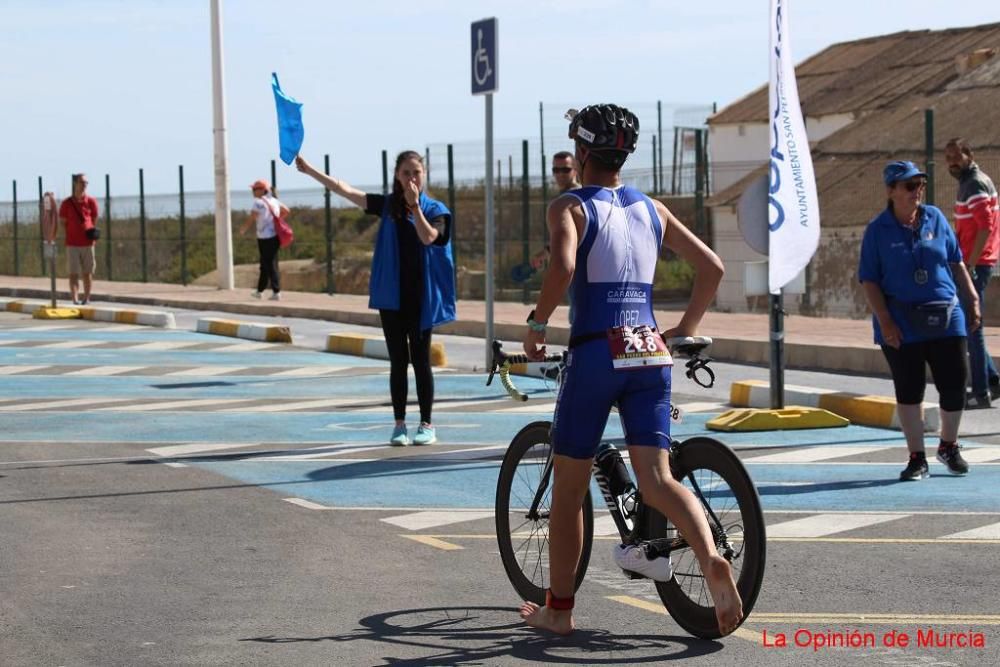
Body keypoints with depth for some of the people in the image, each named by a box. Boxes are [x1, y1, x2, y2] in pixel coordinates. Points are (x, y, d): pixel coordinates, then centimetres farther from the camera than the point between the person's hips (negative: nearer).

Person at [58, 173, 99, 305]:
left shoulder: (91, 202, 3)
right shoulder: (67, 203, 0)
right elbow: (63, 222, 8)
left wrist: (93, 233, 6)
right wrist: (71, 234, 3)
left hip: (88, 243, 1)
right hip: (72, 244, -1)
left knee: (87, 273, 6)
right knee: (73, 273, -4)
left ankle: (86, 298, 15)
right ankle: (75, 299, -8)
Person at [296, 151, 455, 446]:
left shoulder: (435, 210, -1)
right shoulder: (387, 205, 6)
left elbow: (428, 237, -20)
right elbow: (343, 189, 2)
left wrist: (414, 204, -21)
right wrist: (309, 169, -3)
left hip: (421, 297, -2)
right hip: (391, 296, 2)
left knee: (420, 360, 1)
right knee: (398, 361, 5)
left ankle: (426, 425, 9)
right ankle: (400, 424, 10)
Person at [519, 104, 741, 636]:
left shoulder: (570, 207, -1)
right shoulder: (652, 209, 15)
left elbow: (562, 266, -21)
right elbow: (711, 267, 13)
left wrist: (537, 323, -8)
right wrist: (684, 331, 20)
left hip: (596, 352, -4)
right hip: (651, 354, 4)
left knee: (568, 487, 9)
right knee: (657, 479, -1)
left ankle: (558, 608, 18)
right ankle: (712, 559, -29)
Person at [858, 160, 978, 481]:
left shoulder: (935, 218, 6)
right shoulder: (878, 230, -4)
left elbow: (956, 262, 13)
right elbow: (869, 280, -5)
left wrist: (972, 299, 9)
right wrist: (885, 321, -13)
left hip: (946, 319, 3)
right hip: (902, 325, -3)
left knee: (954, 386, 4)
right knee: (908, 391, 3)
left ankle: (949, 446, 28)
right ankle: (917, 458, 16)